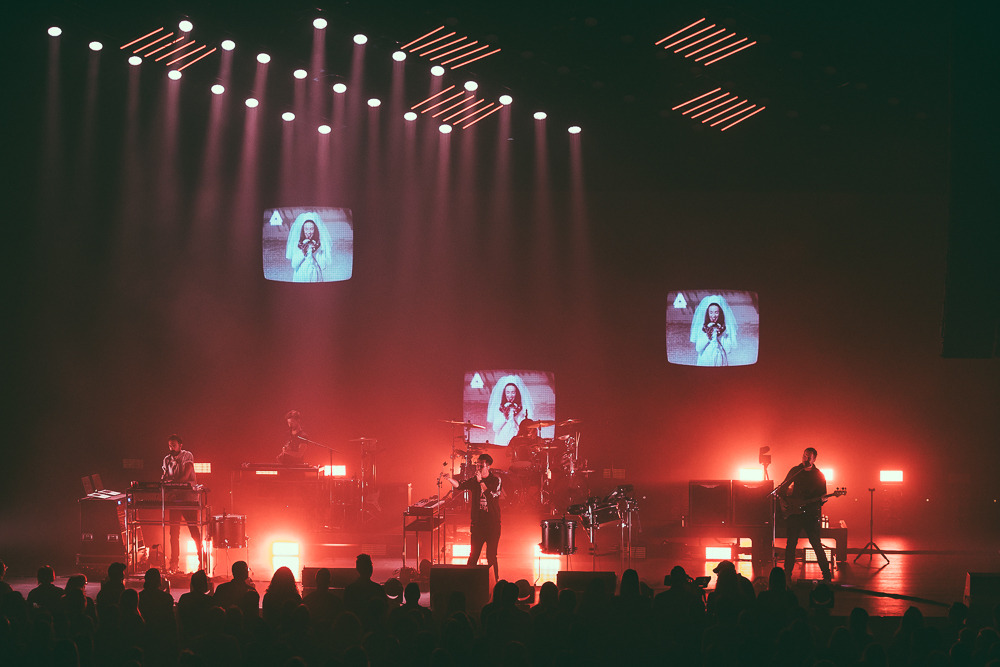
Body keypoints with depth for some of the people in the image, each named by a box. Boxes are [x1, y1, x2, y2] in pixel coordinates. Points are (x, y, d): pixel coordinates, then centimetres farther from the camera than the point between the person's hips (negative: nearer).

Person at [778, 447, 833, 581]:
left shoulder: (819, 475, 2)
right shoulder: (795, 470, 7)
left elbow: (822, 496, 4)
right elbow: (783, 487, 15)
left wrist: (818, 503, -18)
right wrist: (784, 500, -1)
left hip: (810, 513, -2)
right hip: (794, 512, 2)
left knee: (816, 544, -6)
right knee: (791, 544, 3)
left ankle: (826, 574, 2)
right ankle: (787, 574, 11)